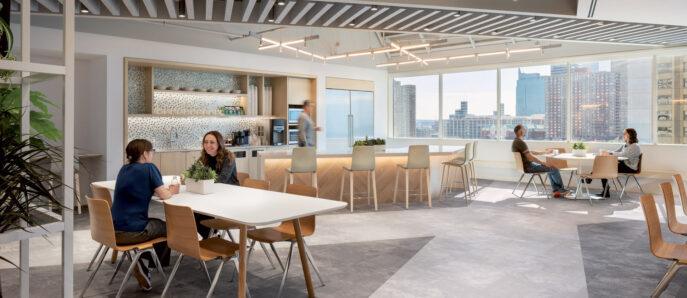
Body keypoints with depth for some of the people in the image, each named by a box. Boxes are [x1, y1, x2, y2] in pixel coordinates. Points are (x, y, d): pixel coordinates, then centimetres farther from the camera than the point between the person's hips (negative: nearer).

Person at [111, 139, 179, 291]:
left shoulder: (124, 169, 13)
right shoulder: (149, 167, -8)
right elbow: (164, 195, -11)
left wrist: (167, 190, 20)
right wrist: (172, 191, 11)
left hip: (112, 230, 7)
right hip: (132, 232, -7)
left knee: (156, 223, 31)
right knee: (166, 227, 20)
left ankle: (143, 265, 25)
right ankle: (147, 264, 13)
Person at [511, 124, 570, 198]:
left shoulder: (515, 142, 12)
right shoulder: (521, 142, -21)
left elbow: (530, 152, 21)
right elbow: (530, 157, -25)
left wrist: (545, 152, 24)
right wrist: (544, 163, -17)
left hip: (525, 166, 11)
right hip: (528, 167, -11)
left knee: (550, 168, 21)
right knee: (554, 169, -4)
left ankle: (556, 191, 14)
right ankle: (561, 189, 18)